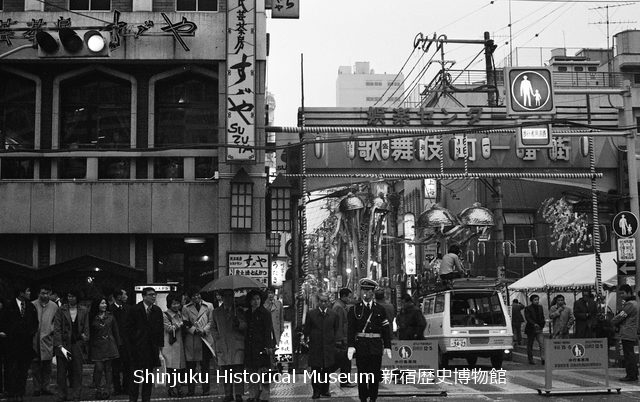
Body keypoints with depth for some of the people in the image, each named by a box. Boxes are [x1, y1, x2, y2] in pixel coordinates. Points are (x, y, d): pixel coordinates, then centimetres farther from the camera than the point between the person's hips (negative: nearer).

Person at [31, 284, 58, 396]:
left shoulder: (54, 306, 5)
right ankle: (36, 388, 5)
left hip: (47, 339, 2)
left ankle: (45, 387, 10)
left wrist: (53, 329, -1)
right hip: (34, 339, -1)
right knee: (35, 365, 0)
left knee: (47, 365, 3)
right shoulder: (32, 305, 0)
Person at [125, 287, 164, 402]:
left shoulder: (157, 310, 8)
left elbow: (161, 328, 12)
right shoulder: (135, 310, -4)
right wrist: (134, 340, -8)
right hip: (138, 347, -4)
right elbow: (128, 328, -3)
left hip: (152, 348, 4)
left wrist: (160, 344, 7)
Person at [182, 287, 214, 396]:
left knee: (205, 366, 2)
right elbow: (186, 324, 1)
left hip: (206, 340, 1)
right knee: (190, 366, 1)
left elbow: (211, 321, 6)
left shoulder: (207, 307, 9)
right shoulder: (186, 309, 6)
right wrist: (194, 330, -12)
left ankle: (206, 390, 7)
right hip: (191, 341, -1)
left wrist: (204, 331, -9)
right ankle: (190, 390, 7)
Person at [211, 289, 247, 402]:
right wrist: (217, 337, 8)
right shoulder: (216, 312, 14)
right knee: (226, 372, 2)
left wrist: (239, 324, -17)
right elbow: (213, 327, 22)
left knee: (238, 370, -8)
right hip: (222, 346, 2)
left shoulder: (239, 311, 9)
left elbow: (245, 327, 3)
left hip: (237, 345, -2)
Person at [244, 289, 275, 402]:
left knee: (263, 371, -5)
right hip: (249, 348, 6)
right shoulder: (247, 314, 12)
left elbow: (268, 330, -9)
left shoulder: (265, 313, -4)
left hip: (262, 346, -6)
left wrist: (268, 346, -16)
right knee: (251, 372, 7)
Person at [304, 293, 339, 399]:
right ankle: (316, 391, 7)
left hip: (329, 346, 2)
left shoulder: (333, 314, 5)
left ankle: (325, 390, 19)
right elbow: (306, 330, 6)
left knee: (327, 370, 7)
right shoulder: (311, 314, 0)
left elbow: (336, 330, 12)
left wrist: (333, 341, 9)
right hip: (315, 347, -2)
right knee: (315, 370, 0)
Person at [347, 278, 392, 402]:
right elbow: (351, 329, -3)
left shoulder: (380, 310, 8)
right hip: (361, 344, -1)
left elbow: (386, 329, 7)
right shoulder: (355, 309, 3)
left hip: (376, 346, 1)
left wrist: (387, 346, -1)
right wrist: (351, 346, -13)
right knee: (362, 374, 3)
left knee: (375, 375, 3)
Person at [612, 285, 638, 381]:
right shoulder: (634, 303, 18)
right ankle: (634, 374, 18)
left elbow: (621, 316, -14)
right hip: (632, 334, 10)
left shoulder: (630, 304, -16)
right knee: (631, 355, 14)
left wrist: (613, 321, 2)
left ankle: (630, 375, -4)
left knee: (628, 355, -6)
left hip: (627, 334, -10)